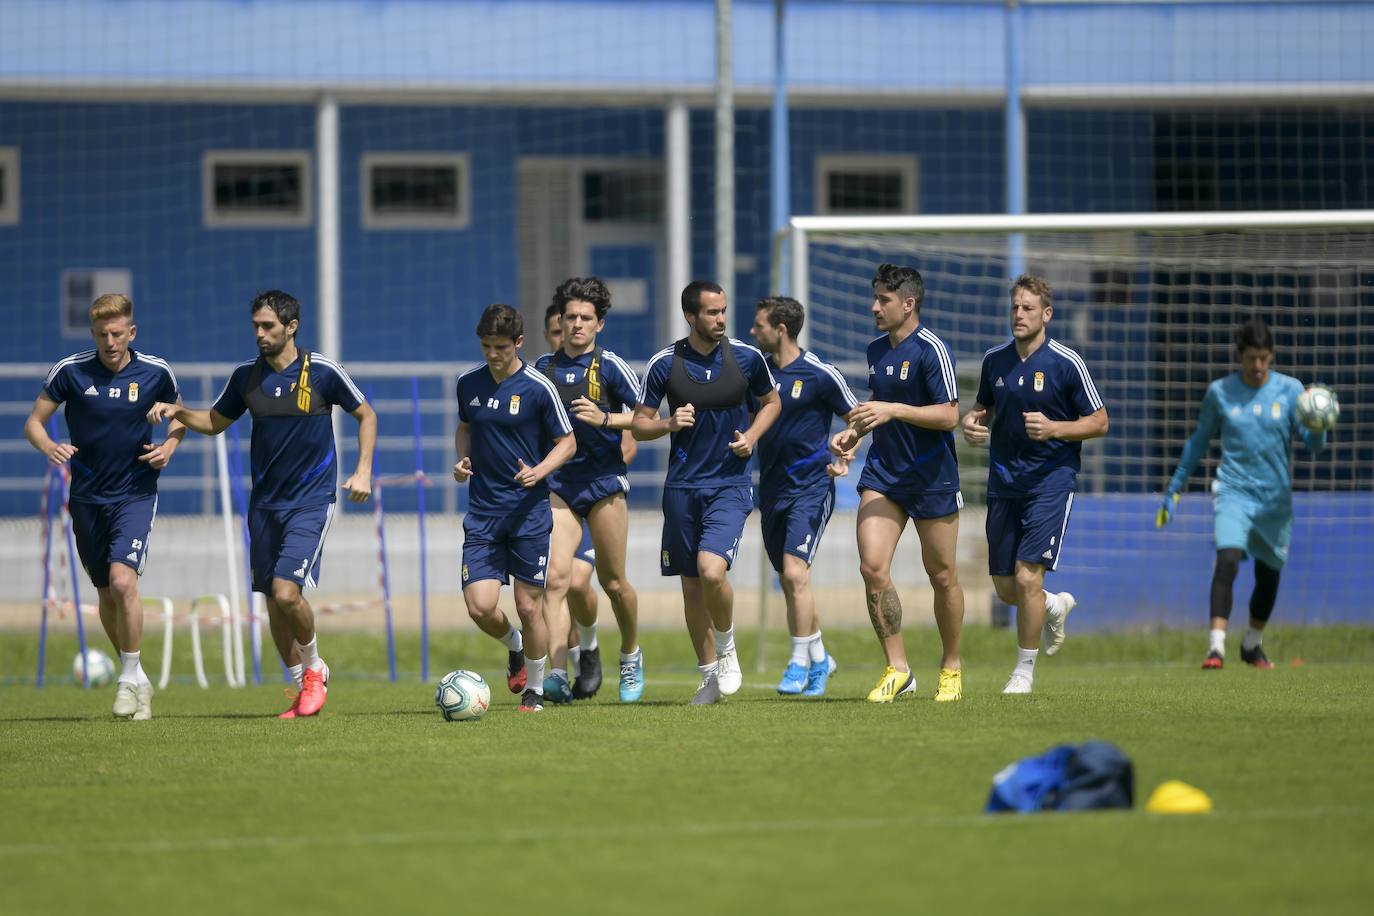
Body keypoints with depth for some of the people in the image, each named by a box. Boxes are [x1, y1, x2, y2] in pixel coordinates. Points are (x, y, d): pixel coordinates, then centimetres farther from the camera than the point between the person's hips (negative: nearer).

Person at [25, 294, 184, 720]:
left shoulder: (155, 373, -4)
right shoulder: (70, 371, -6)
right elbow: (34, 421, -1)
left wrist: (170, 445, -6)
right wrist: (48, 446, -22)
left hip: (135, 495, -2)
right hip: (87, 498, 2)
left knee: (122, 580, -21)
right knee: (106, 594, 8)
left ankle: (129, 677, -8)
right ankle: (136, 680, 25)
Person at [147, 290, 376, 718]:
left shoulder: (322, 372, -7)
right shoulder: (246, 377, 4)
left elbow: (366, 415, 5)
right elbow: (215, 422, 18)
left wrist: (363, 471, -4)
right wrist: (177, 412, 1)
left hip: (311, 501, -5)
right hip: (264, 503, 5)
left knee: (286, 593, -19)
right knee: (273, 602, 4)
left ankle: (314, 668, 7)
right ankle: (304, 690, 20)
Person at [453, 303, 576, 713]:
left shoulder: (538, 388, -8)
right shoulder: (469, 384, 5)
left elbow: (567, 443, -2)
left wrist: (539, 471, -20)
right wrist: (462, 460, 2)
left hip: (529, 510, -3)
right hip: (482, 511, 3)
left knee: (529, 605, -1)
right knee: (480, 607, -8)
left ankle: (534, 690, 19)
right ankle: (513, 644, 26)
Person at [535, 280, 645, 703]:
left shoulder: (610, 366, -3)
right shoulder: (544, 367, 10)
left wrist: (606, 419, -16)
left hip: (604, 481, -3)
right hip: (559, 481, 3)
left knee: (612, 581, 4)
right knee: (555, 577, -13)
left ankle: (631, 656, 31)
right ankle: (559, 676, -18)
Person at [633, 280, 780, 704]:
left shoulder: (747, 357, -2)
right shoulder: (665, 364, -3)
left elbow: (771, 402, 15)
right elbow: (639, 425, 4)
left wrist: (752, 436, -3)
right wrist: (669, 424, -16)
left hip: (730, 484, -2)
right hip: (682, 486, 2)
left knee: (711, 571, -22)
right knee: (691, 586, 6)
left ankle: (727, 649, 5)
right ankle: (711, 675, 21)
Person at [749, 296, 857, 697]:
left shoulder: (819, 374, -8)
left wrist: (844, 459, -13)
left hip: (811, 487, -6)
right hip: (771, 490, 6)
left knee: (795, 572, -18)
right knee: (789, 581, 10)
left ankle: (800, 662, -10)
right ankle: (818, 657, 26)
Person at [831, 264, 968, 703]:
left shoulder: (931, 350, -12)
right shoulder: (876, 350, 10)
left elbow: (949, 416, -18)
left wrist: (892, 410, -26)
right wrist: (853, 431, 8)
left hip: (932, 478, -6)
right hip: (882, 472, 6)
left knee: (942, 576, 5)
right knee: (872, 566, -11)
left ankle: (951, 667, 23)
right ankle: (897, 669, -5)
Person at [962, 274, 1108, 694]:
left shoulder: (1066, 363, -8)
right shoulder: (994, 359, 6)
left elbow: (1099, 422, -4)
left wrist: (1054, 428, -20)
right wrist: (972, 422, -3)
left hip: (1050, 480, -5)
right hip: (1004, 481, 5)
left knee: (1027, 576, -14)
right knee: (1005, 588, 5)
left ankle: (1025, 669, 4)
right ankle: (1055, 606, 40)